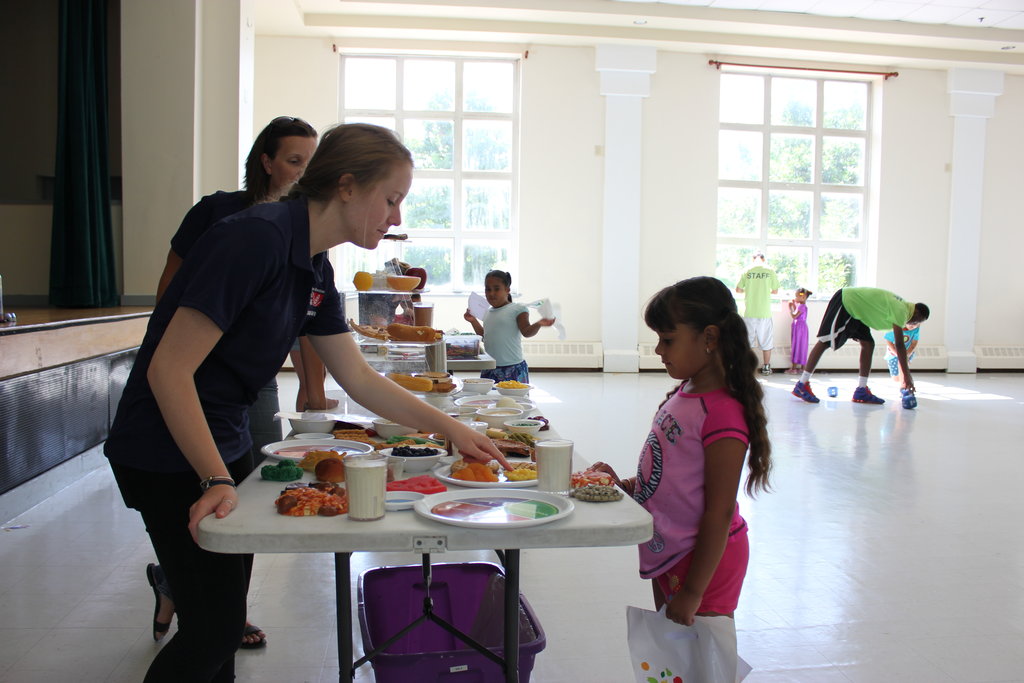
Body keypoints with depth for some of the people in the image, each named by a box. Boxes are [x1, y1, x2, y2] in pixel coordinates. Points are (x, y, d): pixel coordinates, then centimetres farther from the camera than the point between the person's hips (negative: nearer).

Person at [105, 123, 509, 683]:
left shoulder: (316, 270, 5)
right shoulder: (257, 238, -23)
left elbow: (359, 379, 10)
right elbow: (168, 370, -24)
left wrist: (451, 428, 6)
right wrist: (217, 479, -24)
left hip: (224, 444, 9)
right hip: (167, 454, -9)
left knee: (225, 618, 16)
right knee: (215, 624, -1)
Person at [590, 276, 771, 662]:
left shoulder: (722, 414, -25)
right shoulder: (683, 395, 3)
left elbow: (719, 512, -24)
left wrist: (693, 592, -21)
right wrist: (624, 484, -2)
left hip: (703, 560, -9)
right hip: (667, 555, 9)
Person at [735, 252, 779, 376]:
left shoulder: (747, 271, -2)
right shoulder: (770, 271, -3)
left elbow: (738, 289, 1)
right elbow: (775, 291, 2)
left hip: (749, 312, 1)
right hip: (765, 312, 0)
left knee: (747, 342, 9)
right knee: (766, 341, 10)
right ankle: (766, 368, 15)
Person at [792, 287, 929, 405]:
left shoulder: (899, 305, 10)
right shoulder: (901, 310, -18)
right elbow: (899, 345, -21)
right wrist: (907, 377, -19)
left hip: (854, 309, 10)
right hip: (845, 301, -10)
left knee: (868, 344, 5)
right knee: (825, 342, -11)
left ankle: (861, 391, 5)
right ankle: (802, 386, -12)